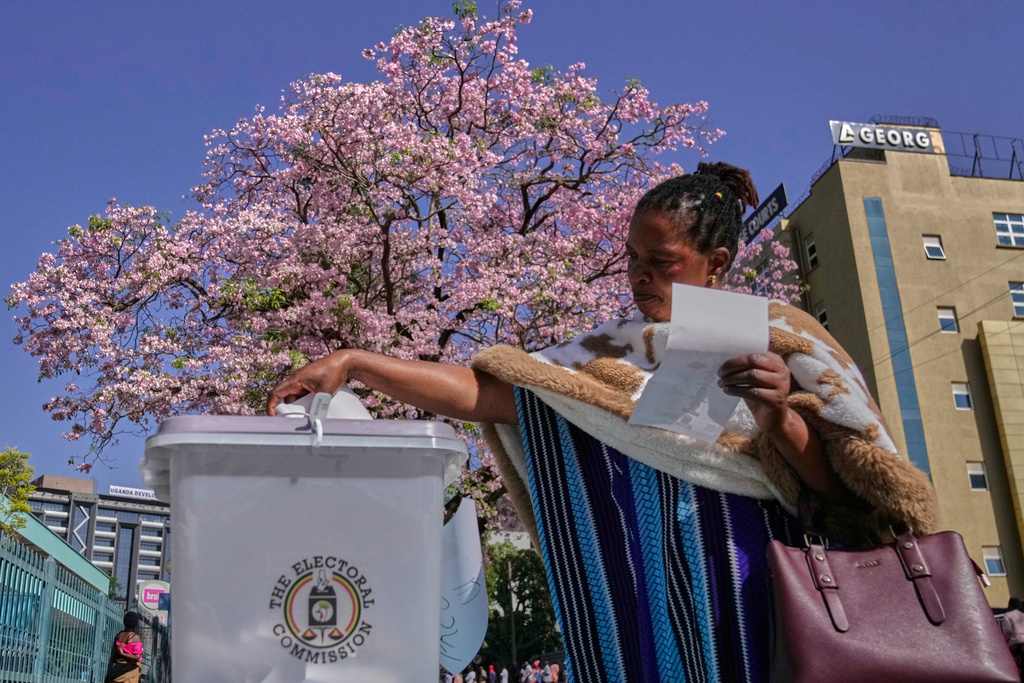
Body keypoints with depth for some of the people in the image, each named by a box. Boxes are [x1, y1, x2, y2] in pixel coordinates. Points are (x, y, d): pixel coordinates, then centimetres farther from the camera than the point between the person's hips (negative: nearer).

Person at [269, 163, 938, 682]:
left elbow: (837, 487, 0)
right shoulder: (607, 356, 8)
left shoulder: (775, 336, 2)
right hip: (638, 605, 2)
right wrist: (353, 362, -7)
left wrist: (777, 414, -19)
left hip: (748, 602, -2)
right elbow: (477, 392, 0)